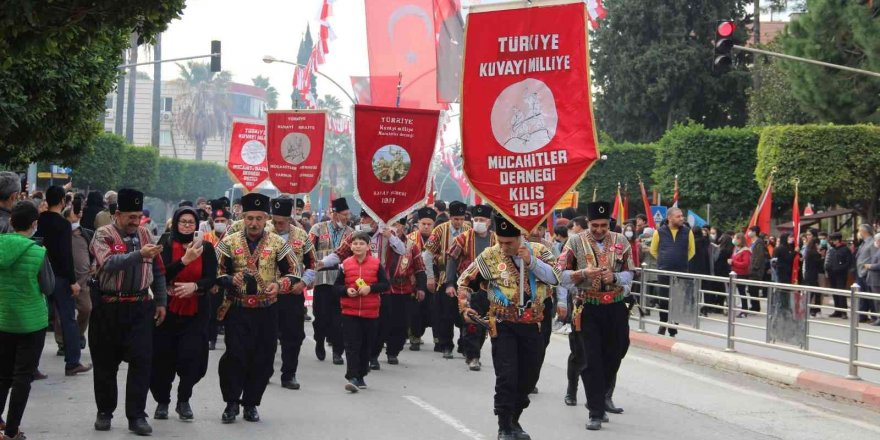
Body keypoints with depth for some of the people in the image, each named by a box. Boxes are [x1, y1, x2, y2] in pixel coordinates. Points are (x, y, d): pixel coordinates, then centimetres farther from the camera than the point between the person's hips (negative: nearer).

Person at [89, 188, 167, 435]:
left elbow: (158, 270, 14)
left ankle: (136, 416, 3)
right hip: (108, 308, -3)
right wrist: (139, 254, -35)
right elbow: (109, 263, -25)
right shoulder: (103, 235, -5)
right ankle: (105, 412, 22)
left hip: (140, 307, 3)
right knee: (106, 362, 7)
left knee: (141, 360, -3)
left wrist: (161, 301, 10)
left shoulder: (145, 234, 10)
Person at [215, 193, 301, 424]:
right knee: (235, 356, -10)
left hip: (267, 311, 1)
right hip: (237, 310, -1)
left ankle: (251, 404, 20)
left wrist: (279, 285, -15)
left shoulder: (278, 243, 2)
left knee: (263, 359, 4)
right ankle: (232, 402, 7)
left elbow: (294, 272, 5)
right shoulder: (229, 243, 1)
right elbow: (217, 273, 1)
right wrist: (231, 280, -20)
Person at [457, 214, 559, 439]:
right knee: (507, 376, -9)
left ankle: (514, 420, 31)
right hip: (503, 325, -3)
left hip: (533, 325, 3)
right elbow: (465, 281, 3)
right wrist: (464, 307, -9)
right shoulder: (489, 256, -5)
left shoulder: (539, 251, -1)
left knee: (529, 377, 12)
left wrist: (531, 261, -22)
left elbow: (555, 277, -14)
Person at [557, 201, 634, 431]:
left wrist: (614, 277, -15)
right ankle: (596, 412, -1)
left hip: (616, 307, 3)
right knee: (592, 360, -5)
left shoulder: (621, 242, 3)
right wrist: (583, 273, -20)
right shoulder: (576, 243, -3)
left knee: (614, 354, 16)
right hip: (588, 309, -3)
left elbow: (629, 273, 6)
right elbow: (561, 274, -4)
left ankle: (603, 397, 41)